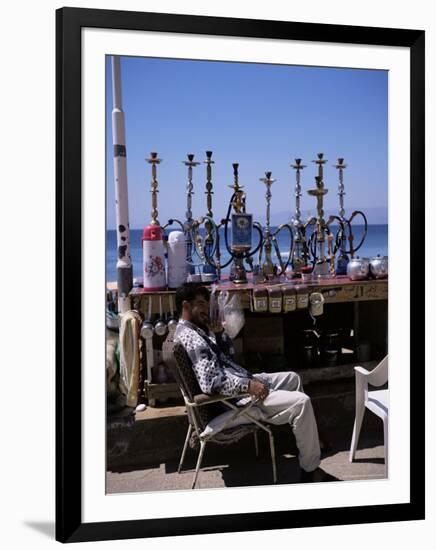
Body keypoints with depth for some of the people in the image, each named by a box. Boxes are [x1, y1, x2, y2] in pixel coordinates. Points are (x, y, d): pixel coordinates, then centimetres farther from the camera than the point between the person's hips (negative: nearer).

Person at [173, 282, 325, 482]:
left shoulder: (196, 330, 11)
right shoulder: (190, 338, -24)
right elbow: (210, 383, -33)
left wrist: (218, 331, 5)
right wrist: (248, 385, -30)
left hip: (240, 383, 11)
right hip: (235, 398, -11)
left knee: (293, 378, 23)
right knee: (301, 402, -19)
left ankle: (306, 437, 37)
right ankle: (310, 469, -3)